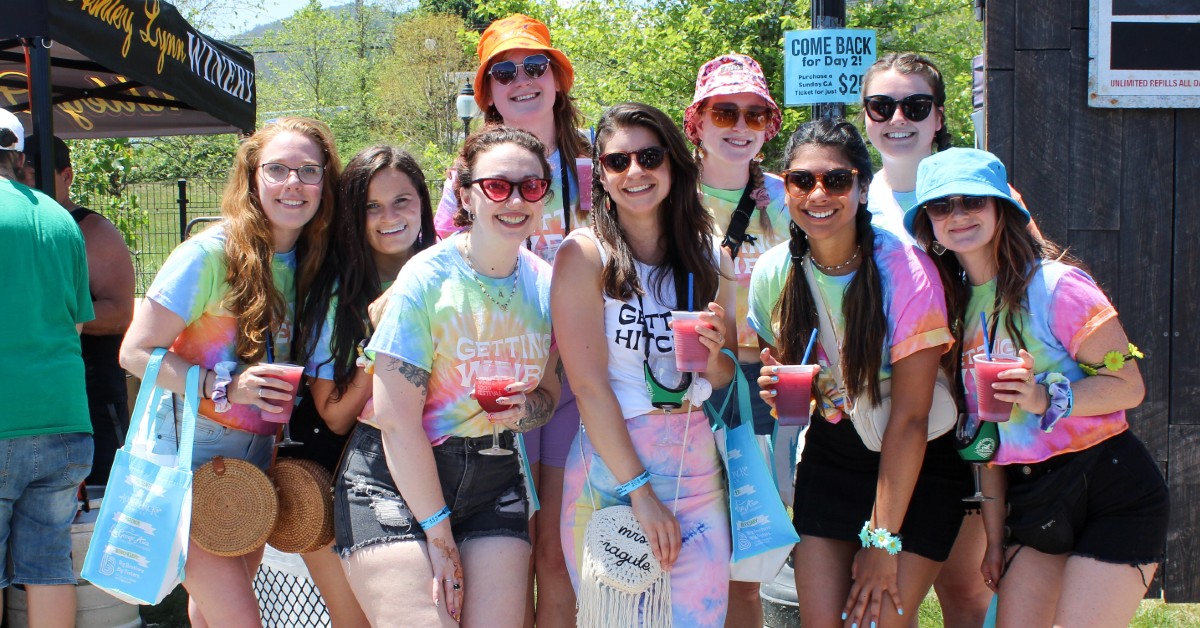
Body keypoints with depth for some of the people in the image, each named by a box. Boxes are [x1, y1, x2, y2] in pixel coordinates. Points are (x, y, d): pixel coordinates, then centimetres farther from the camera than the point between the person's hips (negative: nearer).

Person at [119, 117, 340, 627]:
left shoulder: (311, 261, 4)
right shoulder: (210, 254, -16)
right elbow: (136, 352, -15)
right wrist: (224, 388, -24)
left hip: (257, 455, 6)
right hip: (192, 455, -6)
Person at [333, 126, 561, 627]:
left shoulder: (547, 285, 2)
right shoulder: (427, 279, -13)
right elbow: (399, 422, -15)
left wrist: (529, 408, -10)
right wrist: (438, 534, -12)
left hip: (494, 481, 5)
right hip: (395, 478, -4)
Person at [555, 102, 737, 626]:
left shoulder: (708, 258, 6)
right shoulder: (585, 255, -8)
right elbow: (589, 386, -12)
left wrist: (714, 357, -9)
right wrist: (642, 492, -14)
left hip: (698, 470, 4)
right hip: (610, 470, -4)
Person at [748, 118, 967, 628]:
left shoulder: (904, 268, -21)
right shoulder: (773, 273, -8)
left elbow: (909, 417, -20)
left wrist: (883, 540, -19)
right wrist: (776, 389, -17)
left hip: (918, 464, -3)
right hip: (831, 456, 4)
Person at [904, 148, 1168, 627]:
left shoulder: (1056, 285, -11)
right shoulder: (958, 306, 8)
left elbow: (1128, 385, -12)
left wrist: (1046, 399, -29)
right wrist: (995, 536, 9)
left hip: (1112, 494, -6)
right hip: (1030, 498, 6)